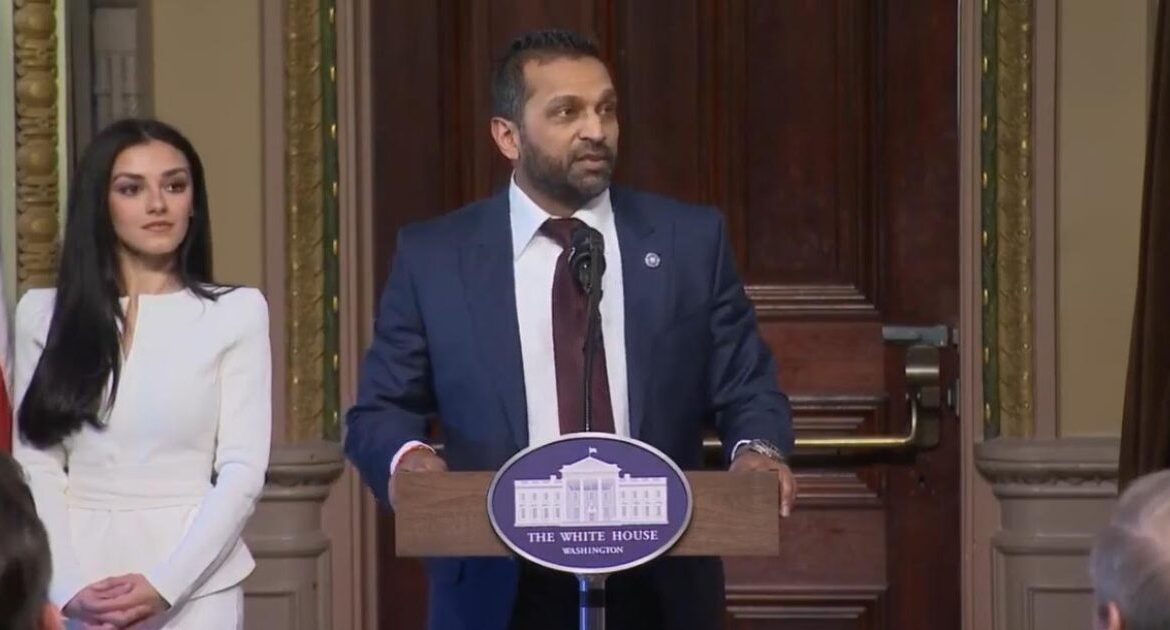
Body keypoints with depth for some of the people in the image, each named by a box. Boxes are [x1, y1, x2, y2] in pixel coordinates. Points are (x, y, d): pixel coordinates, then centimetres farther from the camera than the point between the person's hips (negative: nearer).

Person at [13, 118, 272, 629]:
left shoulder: (236, 313, 1)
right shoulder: (44, 314, 6)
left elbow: (242, 470, -3)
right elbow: (35, 466, 2)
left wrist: (165, 584, -13)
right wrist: (69, 585, -10)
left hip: (195, 585, -1)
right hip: (74, 589, 1)